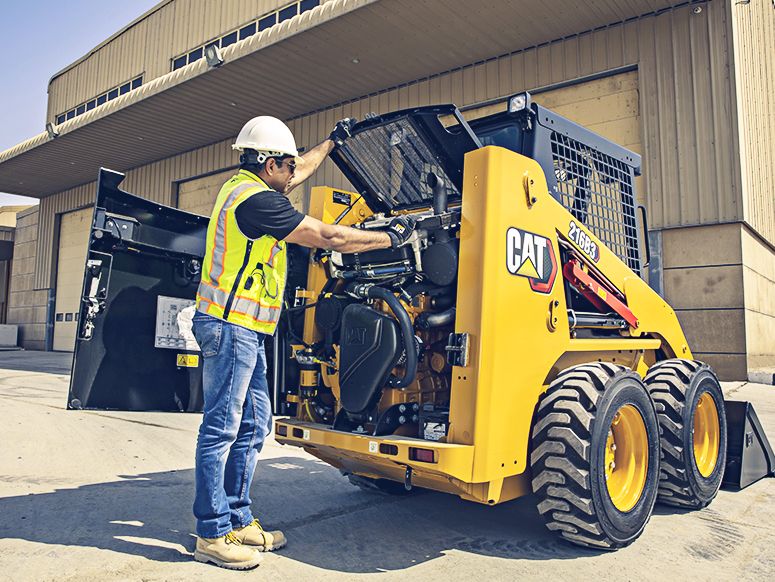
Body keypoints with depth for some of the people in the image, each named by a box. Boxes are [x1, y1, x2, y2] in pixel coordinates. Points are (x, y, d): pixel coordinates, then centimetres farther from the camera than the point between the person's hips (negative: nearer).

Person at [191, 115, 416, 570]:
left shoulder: (243, 187, 15)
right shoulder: (256, 199, -15)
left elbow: (297, 176, 33)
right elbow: (329, 238, -14)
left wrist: (334, 141, 40)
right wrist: (391, 238, -3)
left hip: (243, 328, 10)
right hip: (231, 326, -10)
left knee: (253, 425, 13)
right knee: (222, 428, -4)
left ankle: (238, 519, 23)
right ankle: (214, 534, 7)